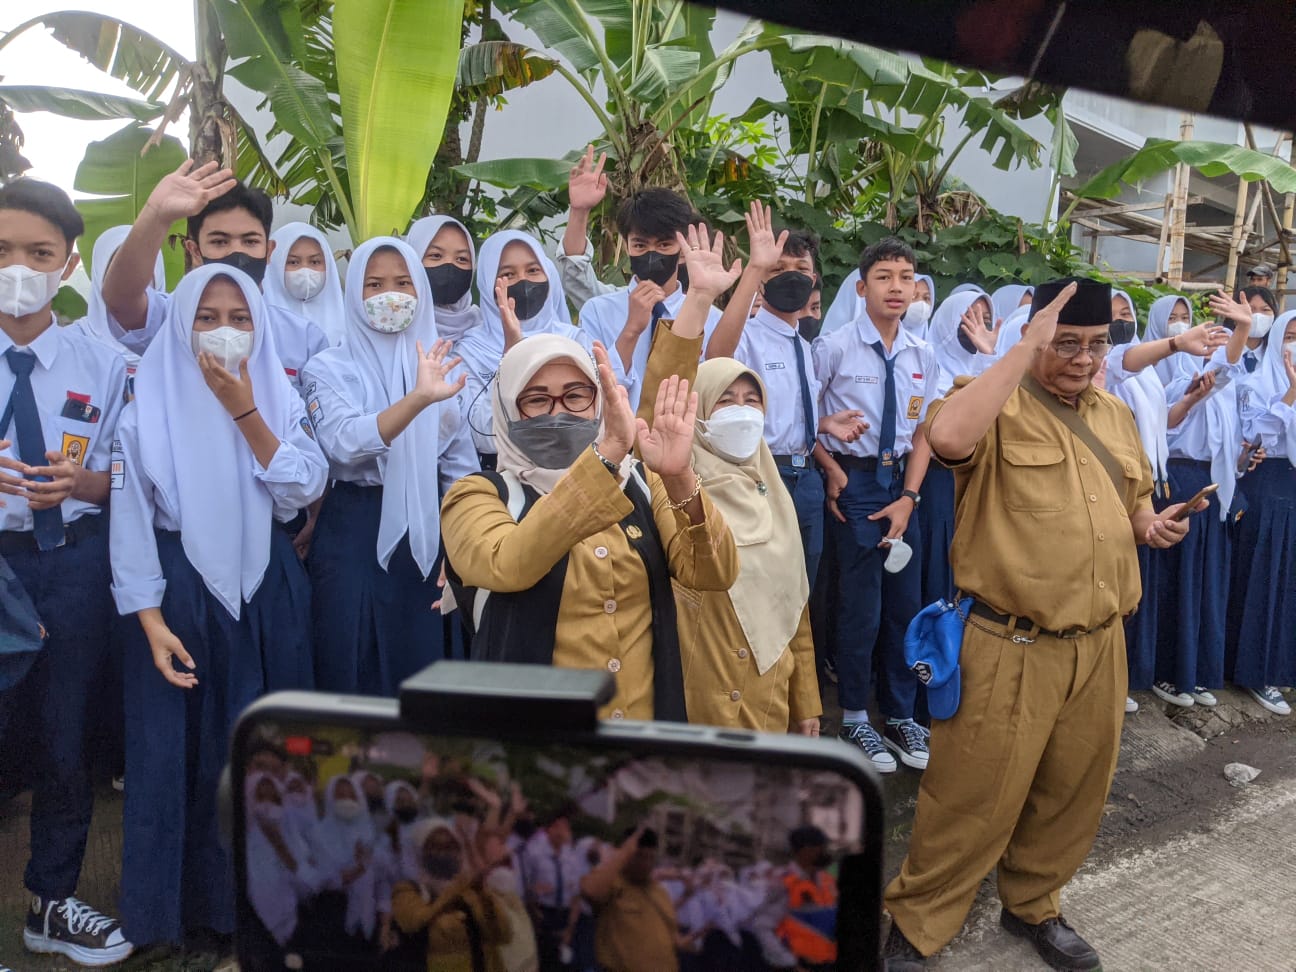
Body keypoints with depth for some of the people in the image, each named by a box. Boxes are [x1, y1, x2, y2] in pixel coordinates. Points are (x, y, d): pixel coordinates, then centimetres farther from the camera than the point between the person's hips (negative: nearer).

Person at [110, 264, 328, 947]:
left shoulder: (280, 397, 4)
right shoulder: (150, 405, -4)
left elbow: (304, 489, -9)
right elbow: (131, 520, -6)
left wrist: (244, 411, -16)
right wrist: (151, 621, -11)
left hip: (268, 590, 3)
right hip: (181, 591, -2)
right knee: (180, 747, 5)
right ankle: (180, 899, 24)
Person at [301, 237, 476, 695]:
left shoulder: (441, 366, 8)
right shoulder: (329, 368, -2)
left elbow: (461, 464, 8)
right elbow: (345, 443, -21)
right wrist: (418, 399, -34)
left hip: (426, 534, 3)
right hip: (355, 533, -2)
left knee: (422, 664, 9)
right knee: (352, 669, 5)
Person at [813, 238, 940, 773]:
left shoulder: (923, 356, 6)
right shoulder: (834, 347, -9)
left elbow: (923, 432, 8)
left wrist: (908, 498, -1)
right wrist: (829, 471, -10)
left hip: (901, 483, 5)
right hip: (853, 482, -5)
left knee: (905, 602, 11)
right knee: (860, 605, -1)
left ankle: (901, 716, 27)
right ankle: (854, 717, 18)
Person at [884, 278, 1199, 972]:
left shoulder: (1116, 417, 13)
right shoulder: (999, 405, -9)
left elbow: (1136, 498, 27)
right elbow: (946, 436, -33)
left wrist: (1150, 524, 3)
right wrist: (1025, 351, -25)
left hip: (1098, 646, 7)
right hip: (1009, 648, -7)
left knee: (1072, 793, 19)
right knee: (974, 799, 2)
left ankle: (1032, 904, 43)